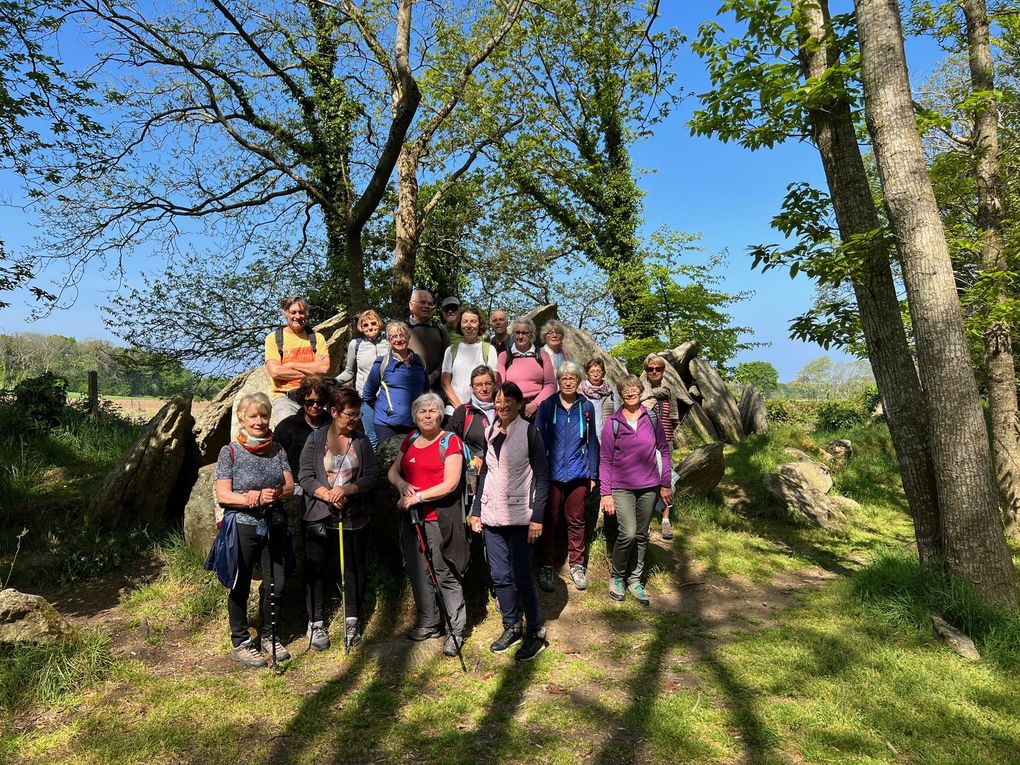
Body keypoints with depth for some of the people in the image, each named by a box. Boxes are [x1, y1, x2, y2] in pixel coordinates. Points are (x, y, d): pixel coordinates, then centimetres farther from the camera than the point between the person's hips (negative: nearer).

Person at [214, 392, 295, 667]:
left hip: (274, 526, 4)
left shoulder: (277, 449, 5)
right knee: (241, 586, 8)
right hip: (242, 527, -4)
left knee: (276, 584, 10)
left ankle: (269, 636, 30)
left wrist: (268, 495, -18)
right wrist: (258, 499, -22)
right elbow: (223, 494, -12)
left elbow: (290, 486, 1)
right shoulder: (230, 451, -6)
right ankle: (240, 643, 24)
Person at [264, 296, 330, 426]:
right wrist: (311, 370, -5)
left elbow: (324, 367, -2)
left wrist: (291, 364, -4)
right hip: (284, 397, -1)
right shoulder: (273, 338, 8)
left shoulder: (316, 337, 13)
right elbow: (274, 371, -6)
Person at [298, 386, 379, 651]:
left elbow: (372, 476, 1)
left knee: (355, 569, 8)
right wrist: (327, 494, -20)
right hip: (319, 517, -2)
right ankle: (316, 624, 20)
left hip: (355, 518, 2)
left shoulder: (362, 441, 4)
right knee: (317, 570, 5)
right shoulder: (316, 439, -1)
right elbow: (305, 477, -5)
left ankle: (352, 621, 25)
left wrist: (348, 489, -15)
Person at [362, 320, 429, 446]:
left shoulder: (418, 361, 9)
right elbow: (368, 395, 6)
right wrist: (385, 409, 9)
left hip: (414, 424, 3)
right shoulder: (382, 363, -2)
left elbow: (425, 389, 23)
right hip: (387, 425, -3)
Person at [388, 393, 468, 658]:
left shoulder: (450, 441, -6)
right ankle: (429, 623, 29)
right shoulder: (410, 440, 13)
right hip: (411, 517, 7)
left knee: (446, 575, -4)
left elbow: (450, 484, -14)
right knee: (417, 572, 13)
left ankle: (456, 630, 9)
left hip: (440, 517, -7)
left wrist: (417, 497, -17)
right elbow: (393, 471, 17)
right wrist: (402, 485, -5)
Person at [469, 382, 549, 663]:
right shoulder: (491, 432, 10)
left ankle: (536, 632, 15)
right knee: (499, 576, 9)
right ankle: (512, 627, 25)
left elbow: (542, 477, -6)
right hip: (492, 515, 5)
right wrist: (476, 510, 12)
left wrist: (537, 517, -12)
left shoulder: (529, 433, -5)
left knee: (521, 577, -1)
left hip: (519, 517, -5)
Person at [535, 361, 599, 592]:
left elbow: (591, 441, 10)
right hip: (551, 473, -1)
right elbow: (537, 439, 3)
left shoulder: (586, 407, 5)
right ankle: (546, 568, 18)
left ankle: (577, 566, 23)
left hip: (578, 474, 1)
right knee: (549, 520, 6)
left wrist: (592, 474, 8)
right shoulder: (546, 406, 1)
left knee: (576, 521, 9)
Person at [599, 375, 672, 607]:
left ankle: (635, 580, 27)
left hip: (649, 487, 3)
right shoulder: (613, 423, -4)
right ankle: (616, 576, 9)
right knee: (628, 533, -15)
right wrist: (605, 493, -7)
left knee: (641, 536, 11)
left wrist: (665, 484, 7)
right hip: (621, 488, -3)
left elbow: (664, 451, 9)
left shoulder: (652, 419, 2)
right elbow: (605, 460, -3)